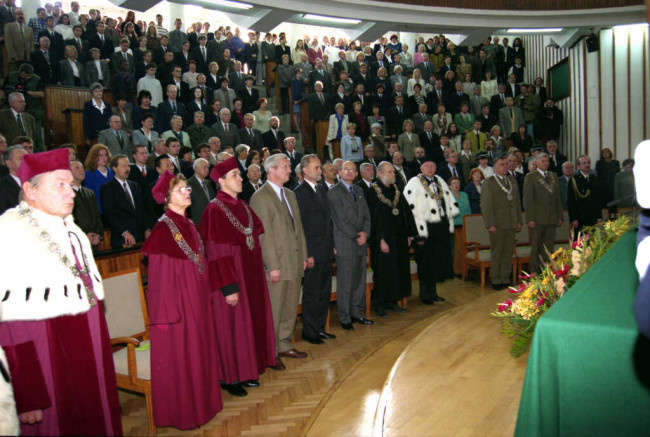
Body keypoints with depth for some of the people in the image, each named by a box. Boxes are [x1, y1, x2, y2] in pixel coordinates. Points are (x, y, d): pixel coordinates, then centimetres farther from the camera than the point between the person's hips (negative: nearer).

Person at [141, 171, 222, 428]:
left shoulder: (189, 225, 8)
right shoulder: (163, 229, -16)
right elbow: (160, 276, -17)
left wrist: (204, 298, 13)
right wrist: (168, 312, -19)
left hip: (197, 301, 8)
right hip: (177, 302, -8)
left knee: (199, 351, 17)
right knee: (179, 356, 4)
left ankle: (200, 400, 33)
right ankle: (181, 410, 20)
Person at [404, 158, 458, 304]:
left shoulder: (440, 181, 14)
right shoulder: (414, 183, -7)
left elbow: (450, 201, 18)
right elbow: (411, 207, -14)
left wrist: (449, 224, 10)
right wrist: (420, 232, -18)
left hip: (441, 227, 6)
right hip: (425, 227, -6)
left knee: (439, 259, 11)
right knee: (426, 261, 0)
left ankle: (432, 291, 24)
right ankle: (425, 294, 13)